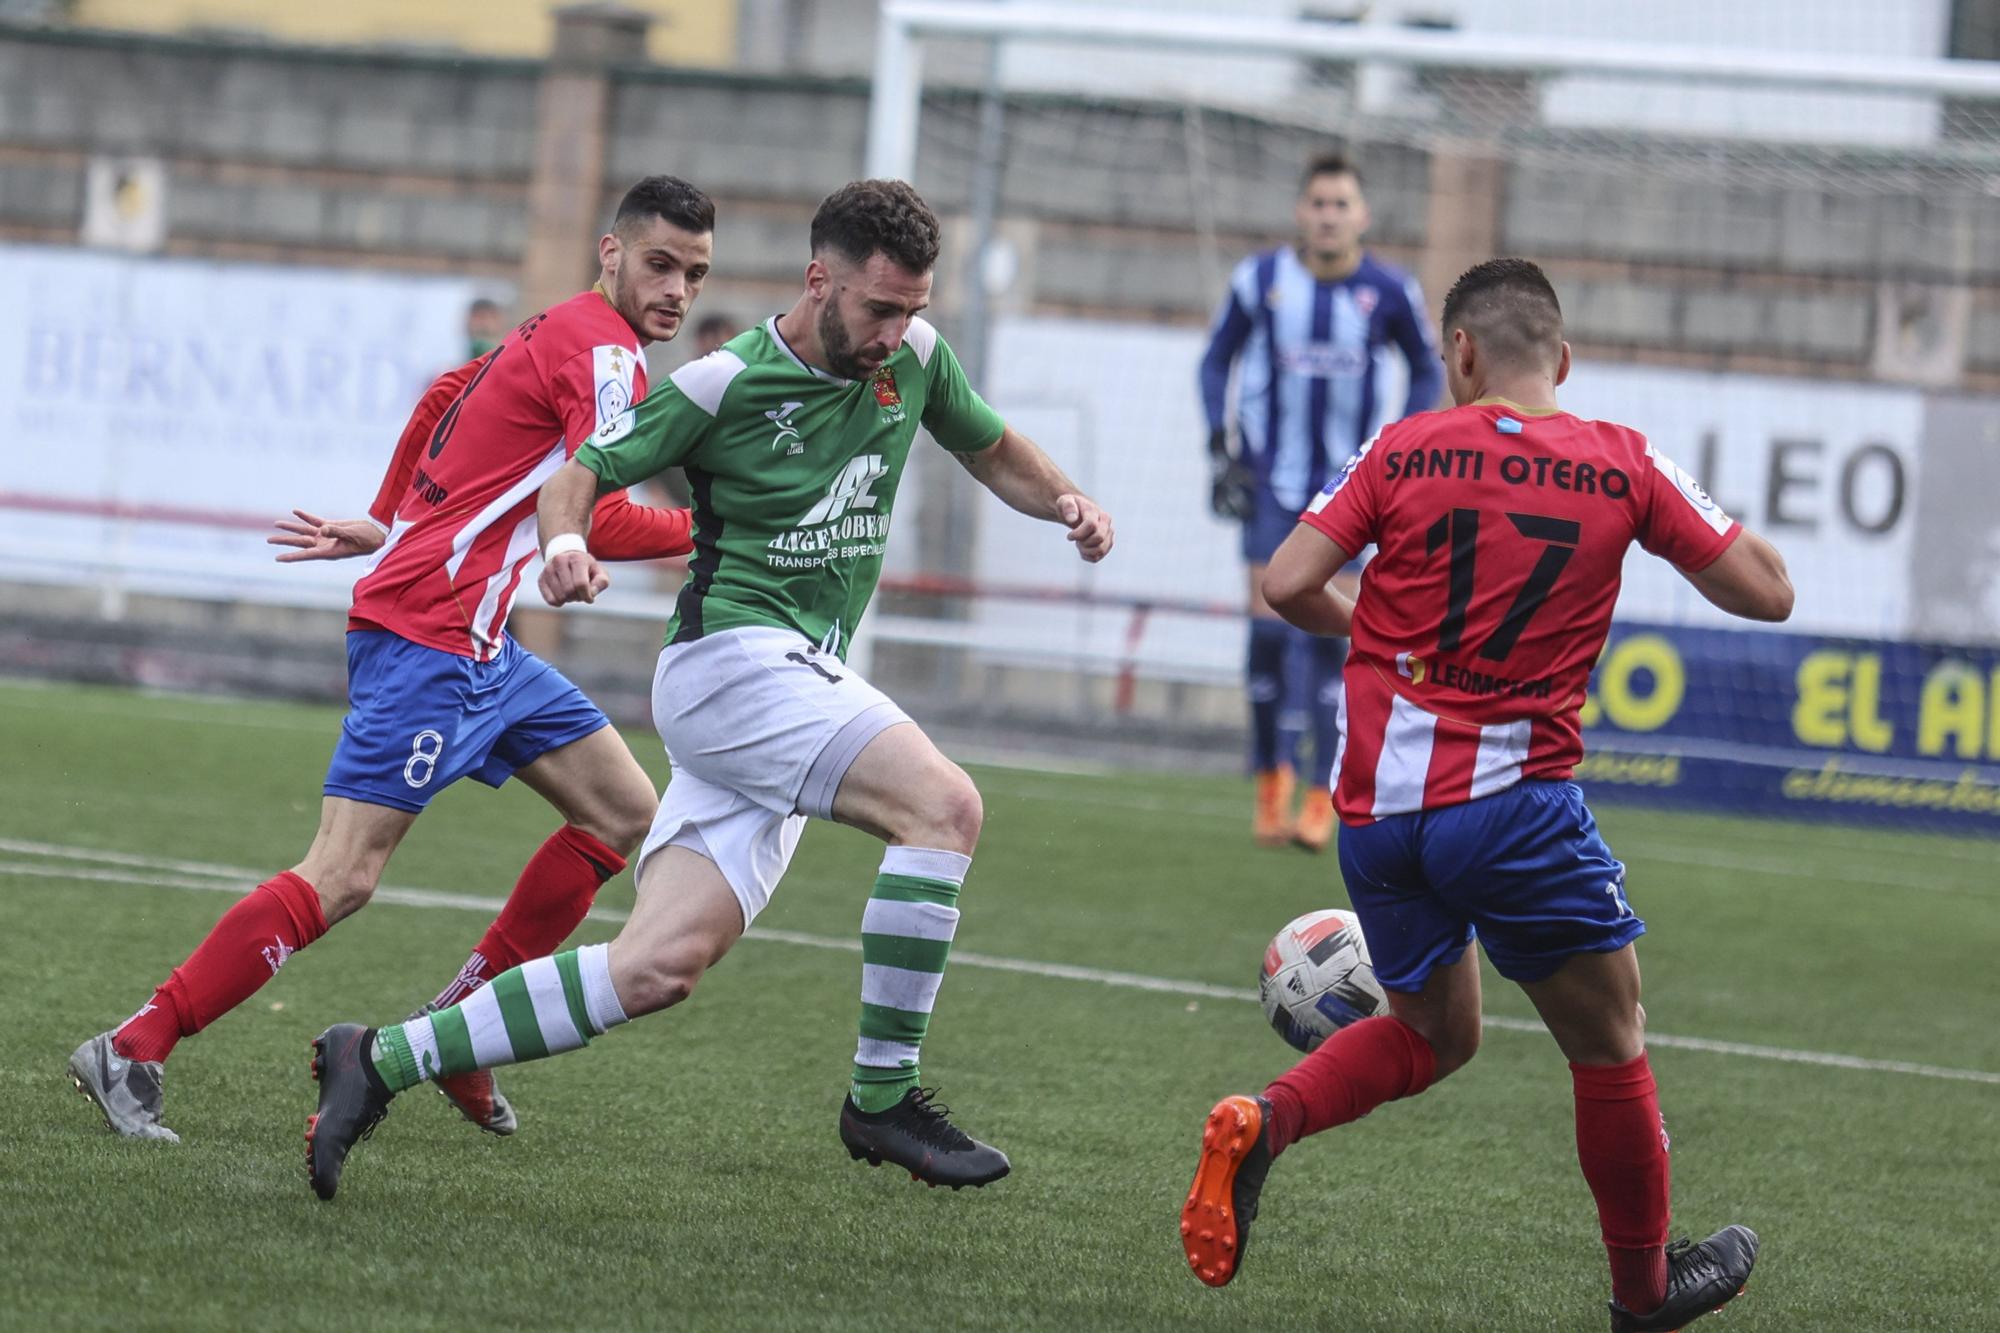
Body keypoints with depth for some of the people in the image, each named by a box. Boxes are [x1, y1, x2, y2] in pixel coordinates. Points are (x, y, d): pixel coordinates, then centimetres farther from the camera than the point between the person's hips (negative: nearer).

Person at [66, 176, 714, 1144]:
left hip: (476, 645, 11)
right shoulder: (602, 352, -13)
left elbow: (447, 396, 30)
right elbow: (599, 523, -20)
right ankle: (131, 1052, -14)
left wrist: (384, 527, 33)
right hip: (430, 636, -11)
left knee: (623, 813, 12)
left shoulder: (558, 332, 17)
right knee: (342, 876, -16)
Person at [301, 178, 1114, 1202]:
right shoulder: (725, 384, -9)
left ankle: (381, 1063, -1)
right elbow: (581, 474, -1)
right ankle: (883, 1095, -19)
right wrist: (566, 544, -23)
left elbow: (992, 449, 25)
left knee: (659, 967, -5)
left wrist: (1062, 500, 4)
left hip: (803, 687, 7)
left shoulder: (913, 356, 8)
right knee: (945, 804, -26)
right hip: (731, 659, -7)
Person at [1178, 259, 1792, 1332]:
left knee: (1436, 1032, 23)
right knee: (1609, 1041, 16)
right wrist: (1692, 515, 21)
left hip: (1375, 807, 3)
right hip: (1511, 802, -3)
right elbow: (1766, 592, 3)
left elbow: (1287, 586, -5)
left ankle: (1261, 1123, -2)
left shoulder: (1404, 451, 2)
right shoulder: (1623, 466, 0)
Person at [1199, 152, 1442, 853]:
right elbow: (1217, 359, 9)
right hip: (1271, 482, 0)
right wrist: (1222, 449, -1)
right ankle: (1271, 777, 10)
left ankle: (1321, 796, 1)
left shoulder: (1389, 291, -5)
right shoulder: (1258, 280, -5)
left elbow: (1426, 372, 10)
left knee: (1327, 635, -5)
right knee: (1269, 628, -7)